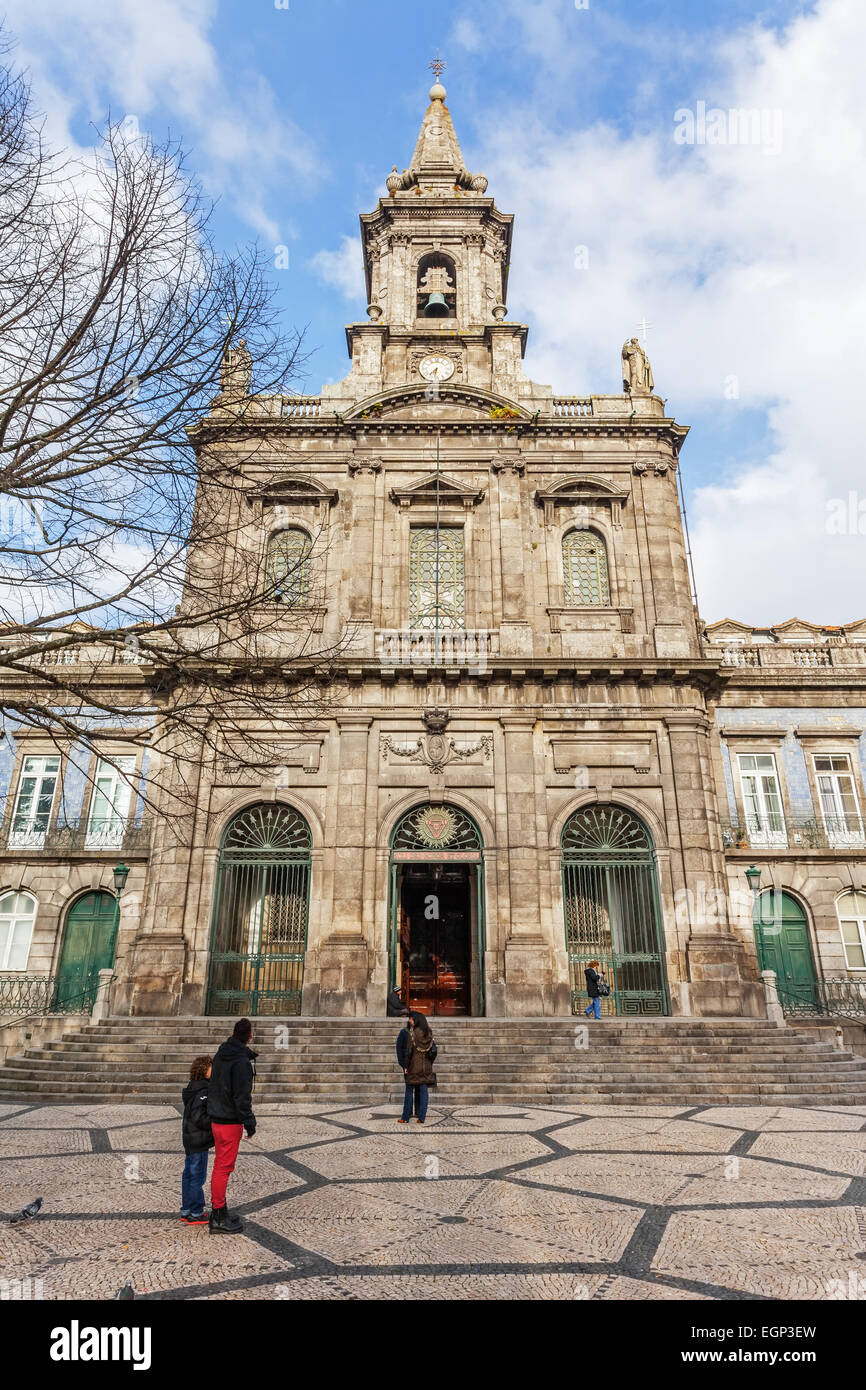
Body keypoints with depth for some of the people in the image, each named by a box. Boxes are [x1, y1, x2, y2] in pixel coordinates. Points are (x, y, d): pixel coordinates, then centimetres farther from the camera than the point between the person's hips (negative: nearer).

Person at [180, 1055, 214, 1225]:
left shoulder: (193, 1089, 9)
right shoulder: (203, 1091, -21)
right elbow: (199, 1117, -25)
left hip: (190, 1139, 10)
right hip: (199, 1141, -10)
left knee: (189, 1174, 17)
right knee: (197, 1176, 0)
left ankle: (186, 1211, 27)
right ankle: (195, 1214, 9)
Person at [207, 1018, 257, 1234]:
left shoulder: (220, 1055, 6)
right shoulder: (242, 1062, -22)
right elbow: (242, 1097, -21)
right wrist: (249, 1123, -13)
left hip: (217, 1117, 9)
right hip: (230, 1121, -9)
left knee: (220, 1165, 18)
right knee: (224, 1167, 0)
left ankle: (219, 1211, 29)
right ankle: (219, 1218, 9)